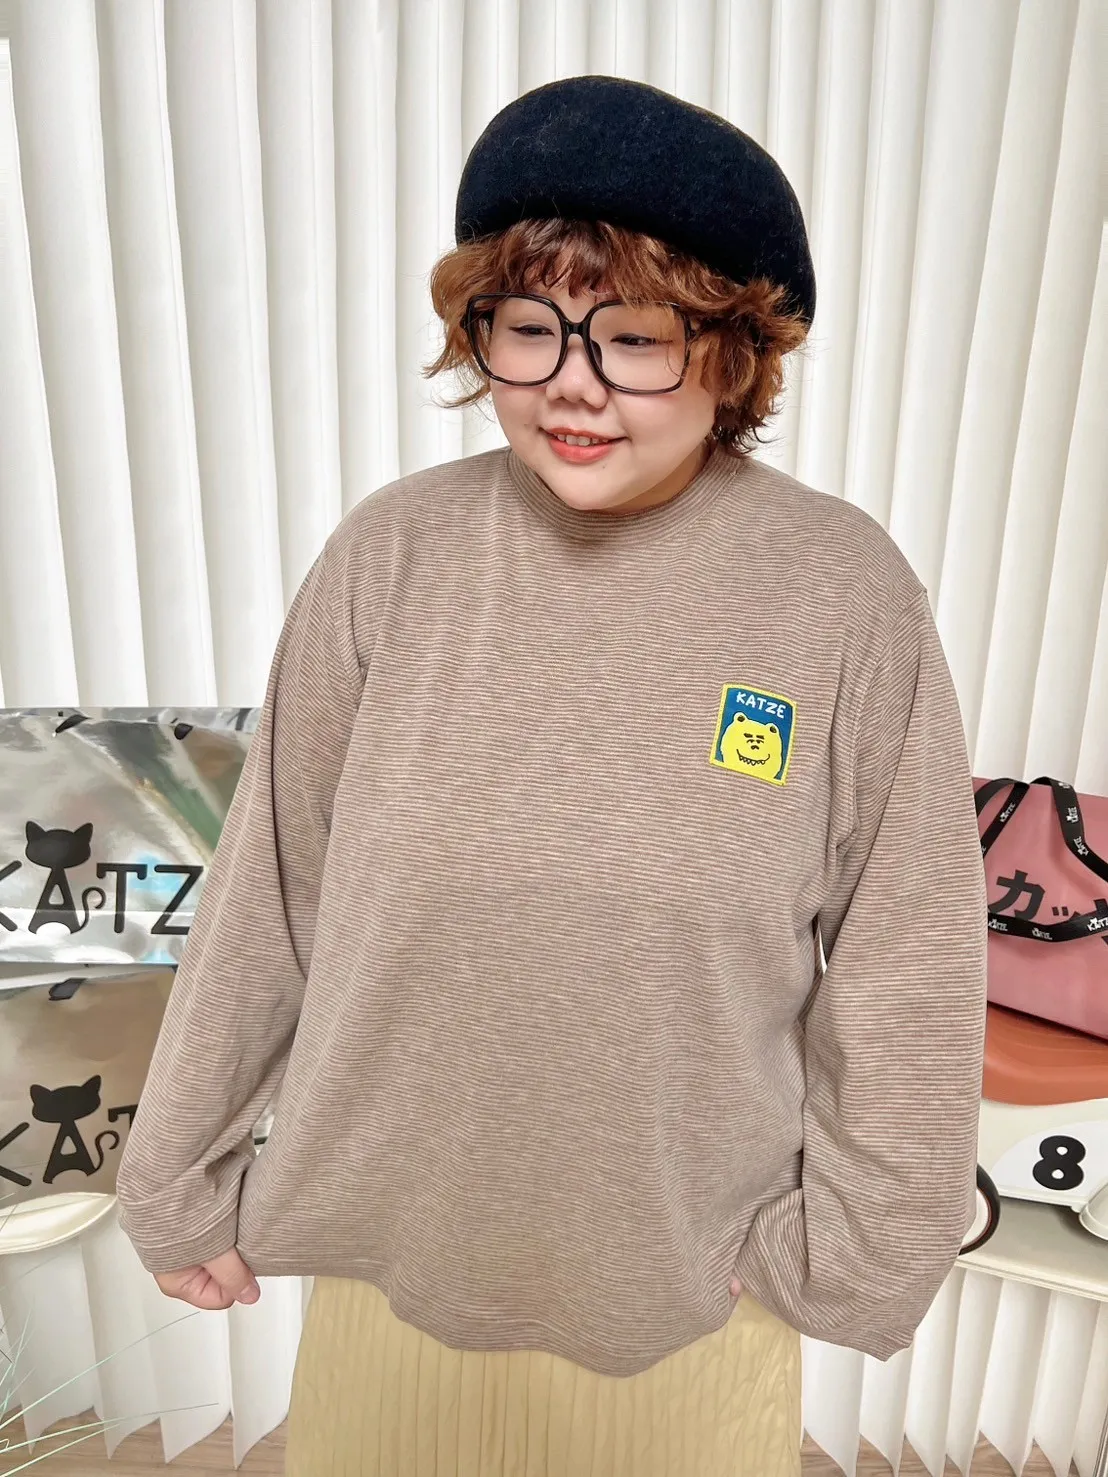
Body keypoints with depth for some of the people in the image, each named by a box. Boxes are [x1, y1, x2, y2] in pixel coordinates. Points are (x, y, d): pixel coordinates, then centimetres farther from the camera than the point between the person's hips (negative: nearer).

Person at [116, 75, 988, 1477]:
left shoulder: (844, 592, -16)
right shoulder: (389, 556, -13)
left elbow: (902, 966, -8)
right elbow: (265, 895, -6)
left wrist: (848, 1244, -2)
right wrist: (180, 1176, 4)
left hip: (690, 1258, -1)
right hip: (396, 1229, 2)